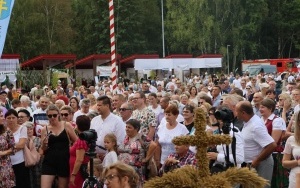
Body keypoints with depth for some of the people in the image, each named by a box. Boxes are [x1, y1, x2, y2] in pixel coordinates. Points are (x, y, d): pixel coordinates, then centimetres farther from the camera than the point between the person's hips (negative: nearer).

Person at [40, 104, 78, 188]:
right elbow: (43, 150, 7)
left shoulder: (66, 125, 0)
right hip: (49, 162, 1)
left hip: (64, 161, -1)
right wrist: (44, 144, -12)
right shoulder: (45, 129, 5)